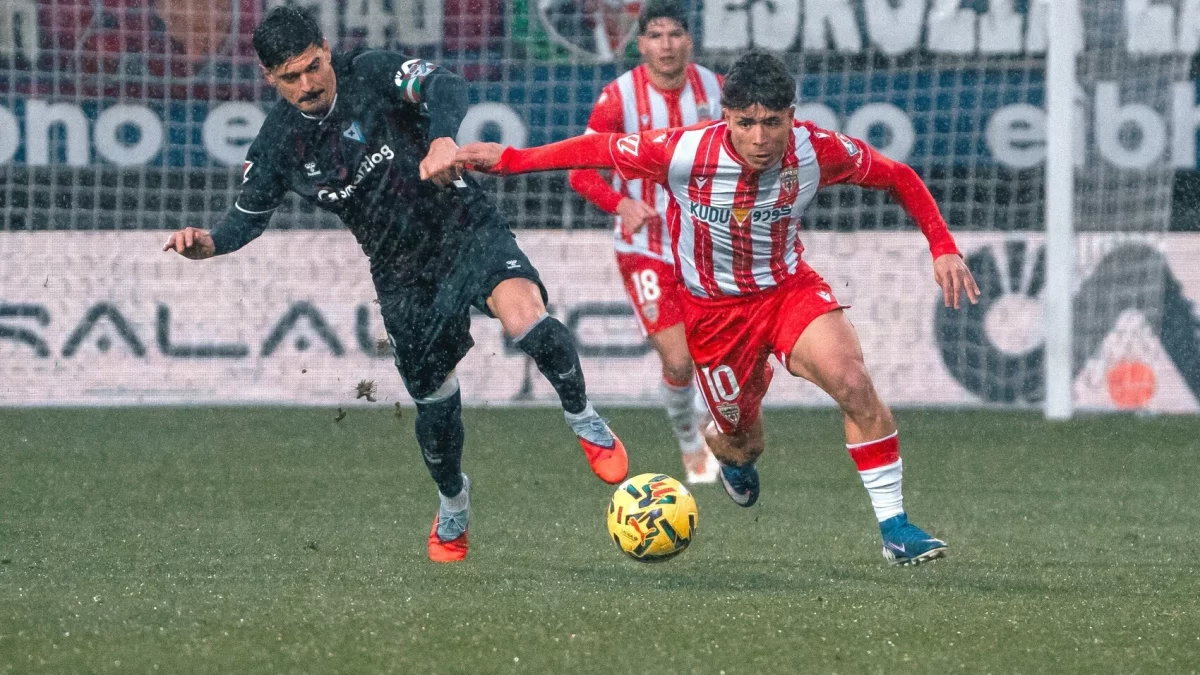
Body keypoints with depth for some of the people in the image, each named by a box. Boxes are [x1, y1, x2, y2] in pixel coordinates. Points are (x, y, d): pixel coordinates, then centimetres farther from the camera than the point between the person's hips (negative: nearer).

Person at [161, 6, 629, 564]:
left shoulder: (371, 74, -12)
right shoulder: (278, 143, -1)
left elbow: (444, 86, -28)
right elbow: (250, 214, 10)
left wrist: (443, 138, -50)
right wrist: (208, 243, -12)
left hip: (466, 228, -4)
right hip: (402, 275, 4)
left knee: (523, 315, -33)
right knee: (433, 401, 9)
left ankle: (583, 419, -7)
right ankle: (452, 505, 41)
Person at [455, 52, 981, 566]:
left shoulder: (818, 151, -21)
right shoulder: (684, 152, -26)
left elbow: (899, 177, -5)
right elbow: (598, 150, -10)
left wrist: (943, 248, -12)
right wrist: (507, 159, -6)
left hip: (790, 287, 0)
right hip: (715, 307, 0)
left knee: (855, 384, -23)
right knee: (738, 435, 8)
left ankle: (894, 528, -14)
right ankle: (735, 454, 51)